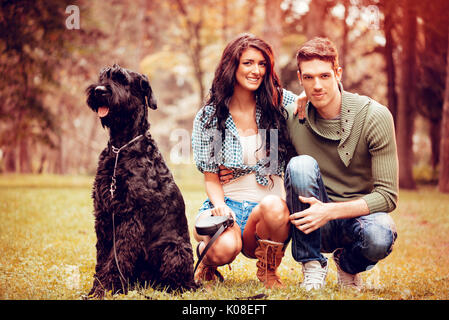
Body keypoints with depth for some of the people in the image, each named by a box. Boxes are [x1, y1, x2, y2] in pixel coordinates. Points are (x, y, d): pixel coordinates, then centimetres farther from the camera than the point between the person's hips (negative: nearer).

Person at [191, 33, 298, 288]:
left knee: (273, 207, -37)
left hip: (272, 204, 1)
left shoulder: (281, 103, 4)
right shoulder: (208, 117, 3)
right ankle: (206, 262, 6)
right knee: (224, 248, -35)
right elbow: (211, 177, 3)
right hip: (228, 203, -1)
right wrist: (219, 204, -18)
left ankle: (268, 272, -6)